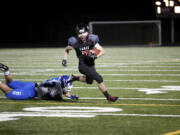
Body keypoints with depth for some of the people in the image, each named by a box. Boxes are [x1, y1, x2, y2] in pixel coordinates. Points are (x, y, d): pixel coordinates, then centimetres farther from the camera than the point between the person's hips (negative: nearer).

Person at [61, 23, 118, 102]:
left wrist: (96, 56, -27)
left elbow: (102, 51, -8)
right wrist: (64, 59, -4)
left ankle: (75, 78, 43)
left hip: (91, 65, 5)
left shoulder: (91, 40, -10)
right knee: (99, 79, -15)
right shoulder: (75, 42, -14)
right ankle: (108, 97, -5)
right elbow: (66, 50, 8)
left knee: (89, 81, 25)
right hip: (83, 66, -5)